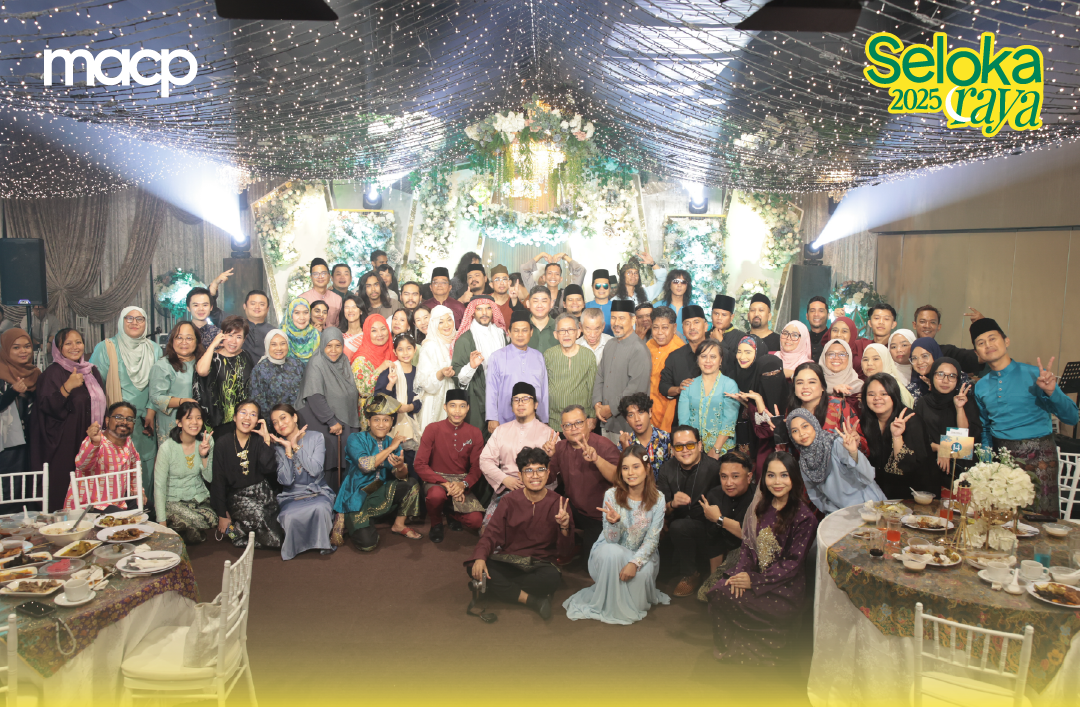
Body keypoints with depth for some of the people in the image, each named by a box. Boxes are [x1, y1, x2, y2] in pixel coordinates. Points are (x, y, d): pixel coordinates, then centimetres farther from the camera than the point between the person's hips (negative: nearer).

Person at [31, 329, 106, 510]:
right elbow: (45, 407, -15)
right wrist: (67, 387, -26)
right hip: (64, 444, -5)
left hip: (90, 441, 5)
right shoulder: (53, 373, -5)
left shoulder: (91, 371, 12)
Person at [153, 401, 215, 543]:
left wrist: (204, 456, -15)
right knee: (199, 521, -32)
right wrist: (162, 523, -14)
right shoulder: (167, 448, -13)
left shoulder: (206, 441, -1)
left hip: (200, 498, 4)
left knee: (212, 519, -28)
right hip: (174, 501, -4)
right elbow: (159, 486, -11)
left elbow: (209, 478, 3)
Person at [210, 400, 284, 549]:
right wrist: (222, 515, -1)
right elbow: (218, 481, 1)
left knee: (276, 541, -13)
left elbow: (269, 468, -14)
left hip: (262, 492, 2)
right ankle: (232, 531, -4)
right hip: (237, 496, -2)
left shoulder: (259, 441, 3)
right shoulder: (222, 443, 0)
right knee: (257, 513, -35)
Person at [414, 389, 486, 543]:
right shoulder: (432, 429, -4)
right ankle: (436, 524, -3)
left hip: (462, 482, 2)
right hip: (436, 479, -2)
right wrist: (444, 483, -21)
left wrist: (464, 484, -19)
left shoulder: (474, 433, 3)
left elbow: (476, 468, 3)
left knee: (476, 521, -20)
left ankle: (452, 513, 17)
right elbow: (420, 464, -8)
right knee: (436, 494, -38)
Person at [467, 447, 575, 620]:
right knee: (474, 568, -28)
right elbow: (492, 534, -2)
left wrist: (564, 527, -23)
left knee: (551, 578, -37)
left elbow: (566, 552, -2)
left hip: (541, 565, -2)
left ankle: (499, 587, -17)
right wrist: (480, 557, -23)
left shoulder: (558, 503, -1)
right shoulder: (510, 502, 3)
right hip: (508, 562, 2)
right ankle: (532, 600, -24)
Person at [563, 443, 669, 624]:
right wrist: (613, 522, -38)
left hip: (642, 554, 1)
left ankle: (633, 606, 2)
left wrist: (635, 562, -29)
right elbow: (611, 540, -15)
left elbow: (652, 539, -12)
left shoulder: (657, 499, -13)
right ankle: (610, 607, -13)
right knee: (612, 553, -36)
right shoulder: (611, 495, -16)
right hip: (610, 553, -1)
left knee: (643, 571, -33)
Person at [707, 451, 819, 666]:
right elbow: (748, 544, 9)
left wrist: (754, 581, -18)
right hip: (754, 575, 5)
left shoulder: (804, 517, -11)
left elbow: (793, 564, -13)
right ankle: (727, 645, -1)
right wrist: (741, 571, -11)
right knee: (718, 590, -23)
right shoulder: (761, 508, 9)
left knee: (728, 600, -24)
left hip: (786, 589, -5)